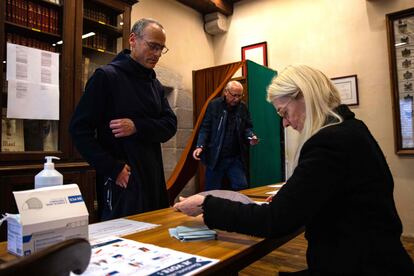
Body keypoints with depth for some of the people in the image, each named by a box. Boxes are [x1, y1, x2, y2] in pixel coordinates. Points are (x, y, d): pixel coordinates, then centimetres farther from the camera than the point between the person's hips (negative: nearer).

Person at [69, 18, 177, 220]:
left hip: (153, 179, 6)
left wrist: (137, 127, -16)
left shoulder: (155, 84, 13)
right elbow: (79, 129, -10)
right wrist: (113, 168, -17)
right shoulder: (106, 76, -7)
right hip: (122, 181, -6)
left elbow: (170, 125, 2)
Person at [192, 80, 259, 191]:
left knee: (242, 188, 4)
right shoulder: (214, 105, -5)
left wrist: (251, 136, -7)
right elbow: (205, 128, -5)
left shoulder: (243, 108, 5)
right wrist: (200, 146, -17)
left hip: (236, 158, 3)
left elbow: (247, 127, 14)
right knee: (212, 191, 8)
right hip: (215, 157, -2)